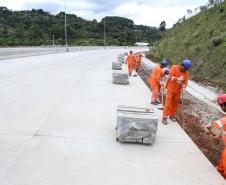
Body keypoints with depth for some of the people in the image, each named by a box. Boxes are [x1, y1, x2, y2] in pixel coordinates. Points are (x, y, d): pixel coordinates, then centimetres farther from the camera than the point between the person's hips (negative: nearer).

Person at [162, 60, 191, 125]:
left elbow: (185, 82, -3)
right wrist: (178, 79, -32)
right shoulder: (174, 67, -6)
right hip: (171, 89, -4)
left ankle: (172, 115, 27)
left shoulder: (186, 73, 4)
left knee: (175, 104, 11)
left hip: (178, 90, 4)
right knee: (168, 103, -8)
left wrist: (183, 88, -23)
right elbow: (170, 76, -17)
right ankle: (164, 117, -3)